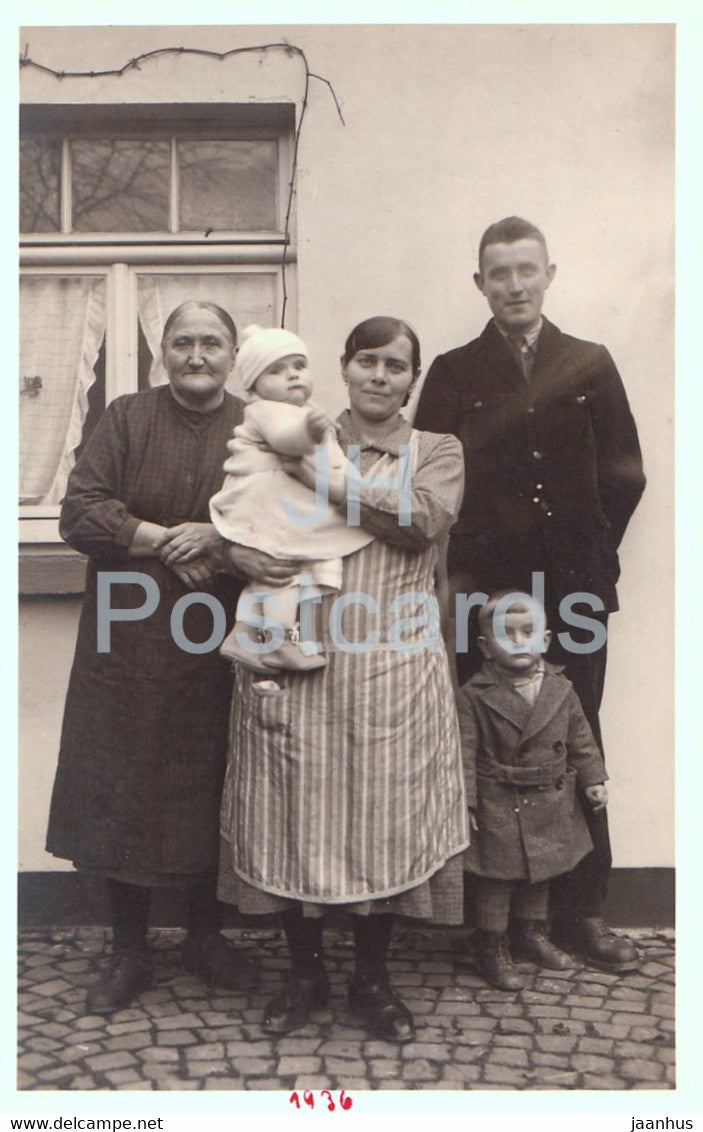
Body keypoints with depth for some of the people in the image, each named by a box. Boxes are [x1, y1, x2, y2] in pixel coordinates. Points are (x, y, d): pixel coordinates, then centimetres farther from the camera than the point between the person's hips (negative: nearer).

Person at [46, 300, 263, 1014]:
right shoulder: (125, 420, 4)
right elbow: (79, 513, -6)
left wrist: (216, 535, -17)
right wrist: (163, 539, -15)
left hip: (217, 645, 1)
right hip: (129, 642, 0)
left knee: (210, 788, 9)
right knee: (122, 790, 4)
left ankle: (205, 934, 29)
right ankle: (128, 951, 21)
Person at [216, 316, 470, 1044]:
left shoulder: (437, 453, 9)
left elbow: (424, 521, -11)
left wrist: (327, 483, -13)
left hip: (390, 671, 0)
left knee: (383, 812, 4)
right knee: (296, 808, 4)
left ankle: (372, 978, 24)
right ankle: (304, 971, 25)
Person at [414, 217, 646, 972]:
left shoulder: (590, 366, 11)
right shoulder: (453, 373, 7)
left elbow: (624, 476, 10)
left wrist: (589, 555, 6)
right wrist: (460, 570, -4)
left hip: (573, 593, 2)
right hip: (483, 595, -1)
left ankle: (580, 910, 19)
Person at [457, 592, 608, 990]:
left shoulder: (561, 689, 0)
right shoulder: (475, 696, -13)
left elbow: (581, 740, 10)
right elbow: (464, 752, -13)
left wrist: (593, 779, 6)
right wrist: (464, 801, -16)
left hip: (550, 804, 5)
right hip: (498, 806, -5)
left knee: (540, 872, 19)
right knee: (498, 876, 3)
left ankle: (532, 932, 39)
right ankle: (493, 946, 18)